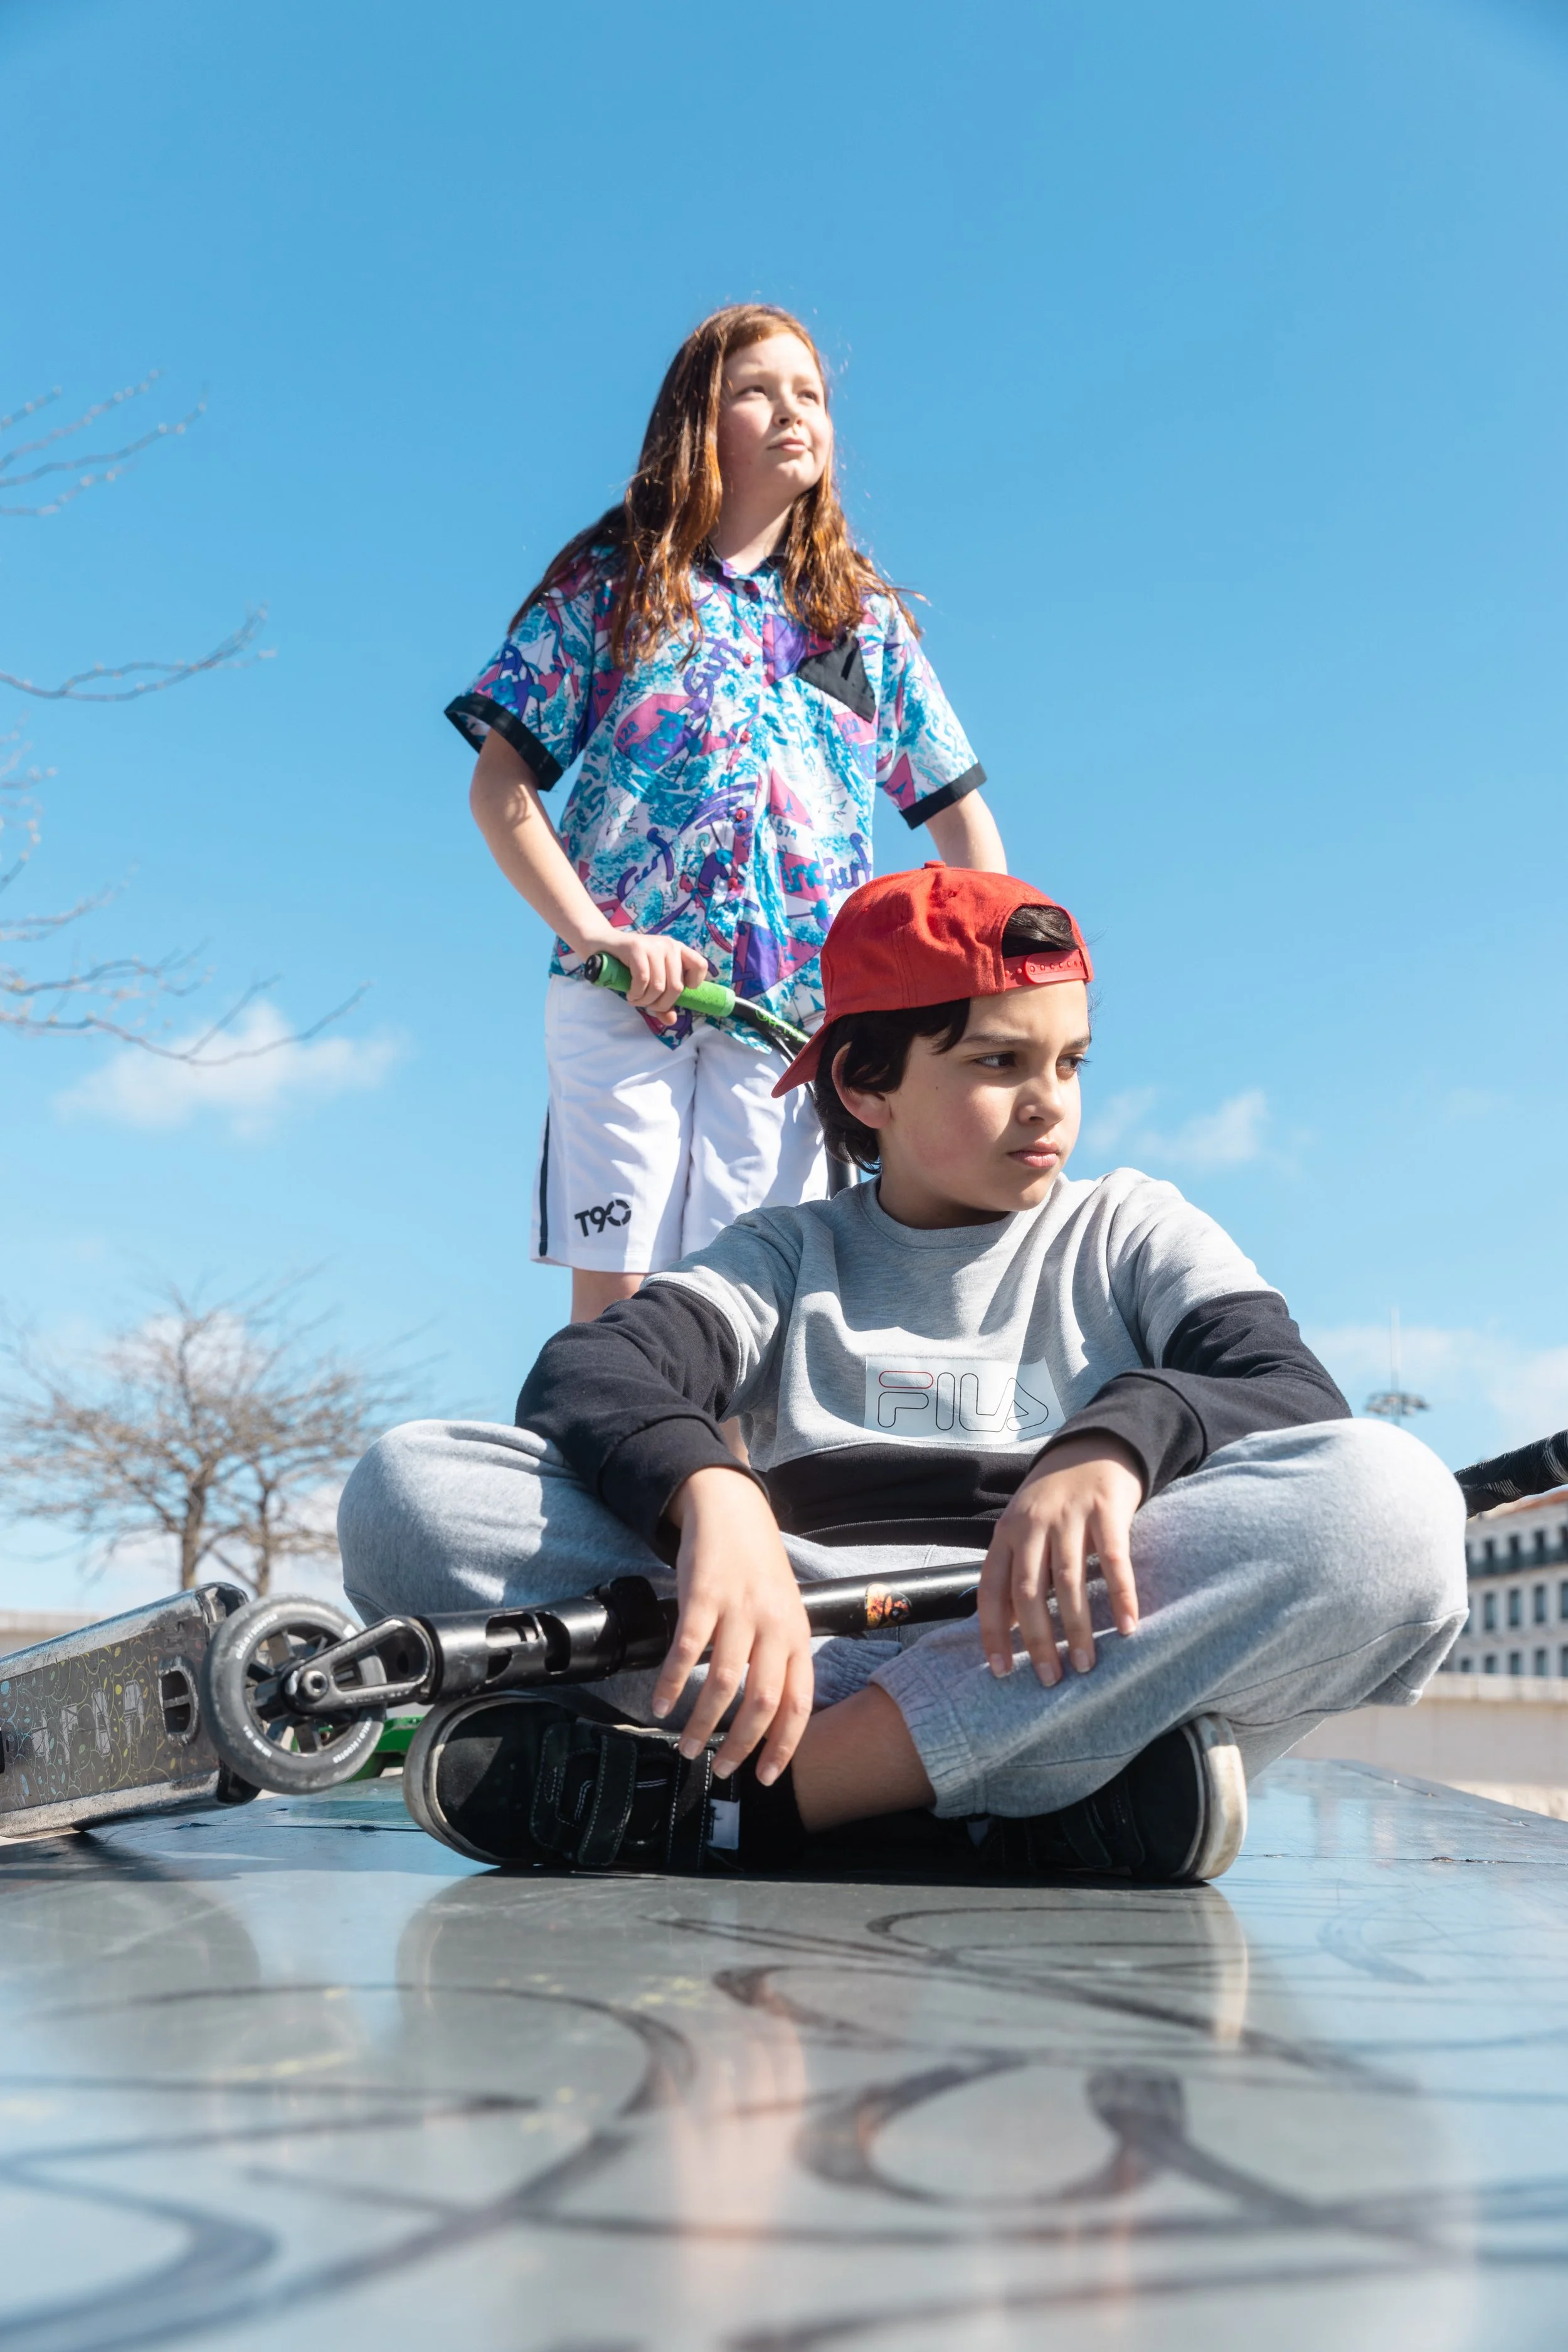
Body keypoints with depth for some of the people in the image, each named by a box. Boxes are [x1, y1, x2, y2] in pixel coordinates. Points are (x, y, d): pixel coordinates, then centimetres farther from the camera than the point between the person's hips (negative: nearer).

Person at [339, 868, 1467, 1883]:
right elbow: (585, 1374, -1)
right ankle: (1054, 1784, -29)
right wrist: (711, 1497, -25)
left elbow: (1302, 1399, 1)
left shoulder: (1134, 1231, 20)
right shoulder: (793, 1254, 19)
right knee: (411, 1484, -18)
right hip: (808, 1652, 0)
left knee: (1395, 1498, -28)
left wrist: (1115, 1445, -22)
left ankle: (741, 1794, -29)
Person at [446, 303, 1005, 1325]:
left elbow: (962, 814, 19)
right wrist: (596, 933, -10)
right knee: (615, 1298, -5)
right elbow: (501, 788, 4)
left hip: (798, 1015, 2)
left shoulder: (866, 615, 18)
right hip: (625, 1005, -2)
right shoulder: (613, 580, 10)